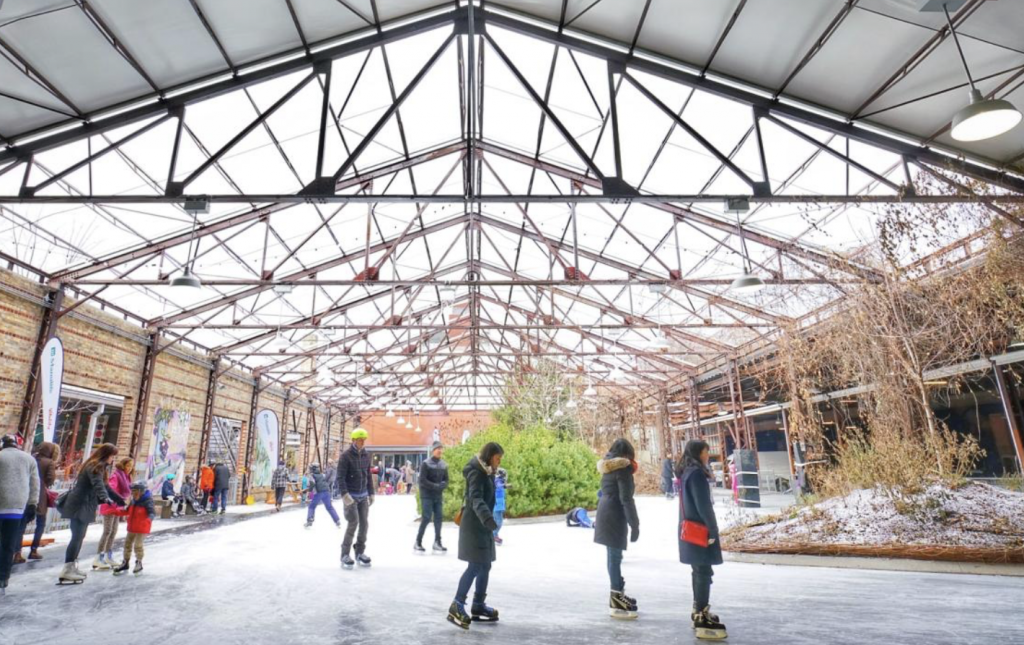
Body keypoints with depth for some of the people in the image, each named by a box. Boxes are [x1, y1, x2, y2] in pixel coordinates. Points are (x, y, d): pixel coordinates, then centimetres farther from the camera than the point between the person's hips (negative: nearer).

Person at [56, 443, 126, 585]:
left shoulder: (99, 467, 16)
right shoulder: (95, 467, -14)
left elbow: (105, 486, 23)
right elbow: (98, 484, -32)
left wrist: (122, 501, 24)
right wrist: (105, 498, -47)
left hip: (84, 506, 10)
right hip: (79, 505, -10)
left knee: (79, 537, 15)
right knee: (77, 537, -10)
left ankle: (72, 566, 24)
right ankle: (66, 571, -8)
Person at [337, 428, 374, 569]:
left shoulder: (366, 455, 6)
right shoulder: (346, 456, -11)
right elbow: (340, 477, -16)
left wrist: (371, 493, 13)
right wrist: (344, 494, -27)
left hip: (363, 495, 5)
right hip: (350, 496, -5)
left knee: (364, 523, 3)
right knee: (353, 522, -12)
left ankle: (360, 552, 15)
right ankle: (345, 554, 2)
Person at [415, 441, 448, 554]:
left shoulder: (444, 465, 7)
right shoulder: (426, 463, -10)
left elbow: (446, 480, 9)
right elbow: (422, 480, -15)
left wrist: (441, 485, -12)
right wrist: (435, 486, -19)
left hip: (438, 496, 6)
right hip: (427, 495, -5)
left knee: (439, 518, 5)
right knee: (426, 518, -8)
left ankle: (437, 543, 14)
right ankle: (418, 543, 5)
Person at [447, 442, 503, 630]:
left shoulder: (486, 473, 12)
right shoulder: (476, 473, -18)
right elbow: (476, 498, -34)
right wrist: (487, 517, -50)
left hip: (482, 525, 10)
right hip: (474, 525, -10)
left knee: (485, 566, 12)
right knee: (475, 566, -11)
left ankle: (478, 606, 22)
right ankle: (457, 606, -4)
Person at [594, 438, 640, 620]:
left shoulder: (608, 467, 13)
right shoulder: (623, 468, -12)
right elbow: (626, 499, -18)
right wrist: (634, 524, -17)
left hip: (605, 513, 9)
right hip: (615, 516, -9)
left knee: (613, 555, 15)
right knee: (615, 556, -5)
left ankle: (618, 594, 26)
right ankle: (616, 603, -1)